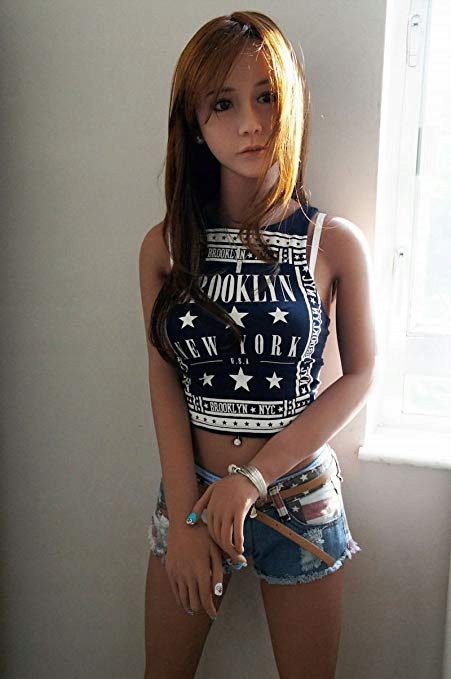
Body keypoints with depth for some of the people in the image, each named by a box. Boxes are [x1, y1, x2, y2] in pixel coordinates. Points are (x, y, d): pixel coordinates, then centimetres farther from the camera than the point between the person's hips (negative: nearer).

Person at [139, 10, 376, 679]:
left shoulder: (336, 243, -9)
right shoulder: (165, 246, -5)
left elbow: (359, 376, -7)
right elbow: (166, 382, -5)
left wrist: (254, 476, -14)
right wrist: (186, 516, -10)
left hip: (300, 496, -1)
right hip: (190, 491, 2)